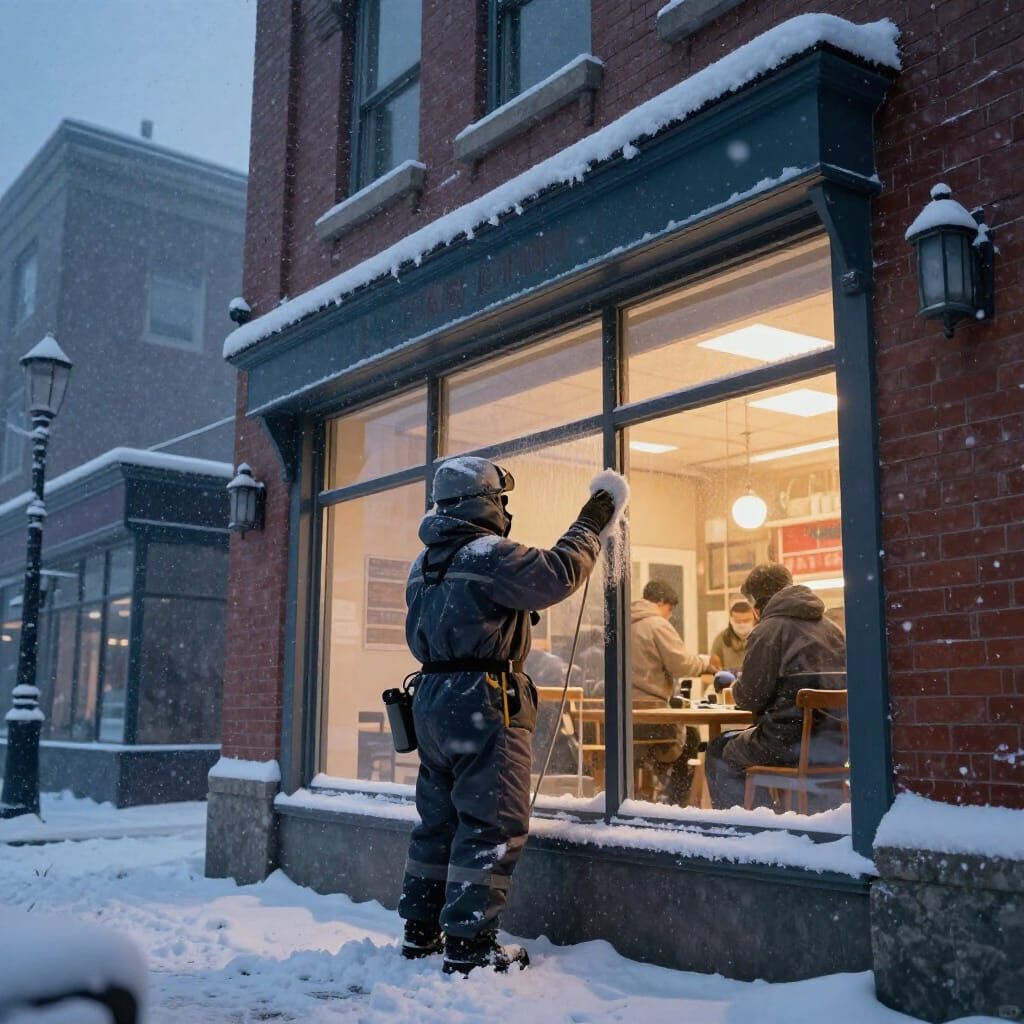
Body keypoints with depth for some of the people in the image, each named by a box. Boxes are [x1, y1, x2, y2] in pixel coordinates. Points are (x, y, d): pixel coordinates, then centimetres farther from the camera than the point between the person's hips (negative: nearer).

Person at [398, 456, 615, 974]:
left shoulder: (425, 563, 16)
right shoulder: (489, 554, -13)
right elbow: (558, 575, -15)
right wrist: (589, 527, -2)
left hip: (432, 698, 9)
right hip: (482, 702, -9)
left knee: (438, 819, 16)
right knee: (493, 824, -3)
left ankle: (421, 931, 23)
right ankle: (469, 945, -2)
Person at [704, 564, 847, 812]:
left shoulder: (768, 630, -6)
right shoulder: (830, 627, 16)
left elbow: (751, 696, -8)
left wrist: (737, 688, 16)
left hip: (797, 742, -8)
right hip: (838, 739, 8)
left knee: (720, 754, 15)